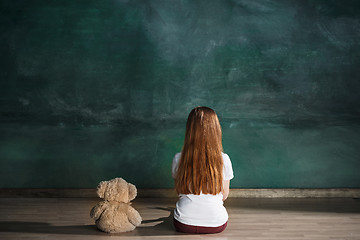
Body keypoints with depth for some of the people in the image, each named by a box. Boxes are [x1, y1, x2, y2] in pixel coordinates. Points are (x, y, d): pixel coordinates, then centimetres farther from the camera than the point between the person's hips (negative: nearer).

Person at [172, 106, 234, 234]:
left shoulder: (178, 159, -11)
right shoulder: (224, 160, -12)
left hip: (183, 225, 1)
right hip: (217, 225, -1)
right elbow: (224, 195, 1)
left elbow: (178, 190, 5)